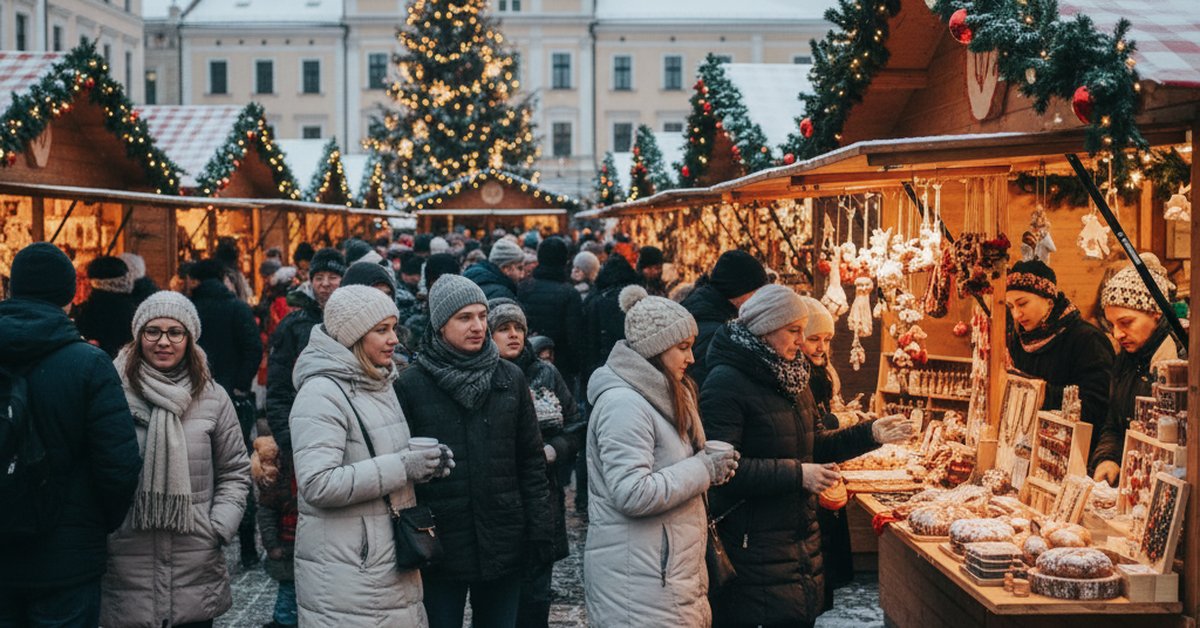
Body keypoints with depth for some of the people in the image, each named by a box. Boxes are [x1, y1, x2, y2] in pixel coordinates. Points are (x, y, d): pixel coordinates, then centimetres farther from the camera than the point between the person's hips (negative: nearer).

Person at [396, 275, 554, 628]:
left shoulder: (511, 378, 5)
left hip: (504, 543, 3)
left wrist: (541, 531, 3)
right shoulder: (411, 385, -4)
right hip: (441, 545, -2)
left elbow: (532, 460, 7)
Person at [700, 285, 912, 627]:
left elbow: (815, 446, 19)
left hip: (801, 534, 9)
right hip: (754, 544, -9)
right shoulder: (726, 383, -16)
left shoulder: (790, 376, 14)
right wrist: (796, 474, -24)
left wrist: (871, 434, 6)